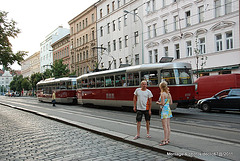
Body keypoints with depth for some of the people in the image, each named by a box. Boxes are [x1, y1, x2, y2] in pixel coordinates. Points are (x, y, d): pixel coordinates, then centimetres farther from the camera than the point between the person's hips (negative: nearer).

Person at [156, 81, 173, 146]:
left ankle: (165, 140, -6)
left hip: (164, 110, -9)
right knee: (168, 126, 12)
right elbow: (171, 103, 14)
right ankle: (168, 139, 20)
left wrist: (158, 103, 0)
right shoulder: (169, 94, 10)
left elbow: (162, 103, -19)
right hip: (168, 109, 9)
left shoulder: (162, 94, -14)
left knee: (165, 126, -7)